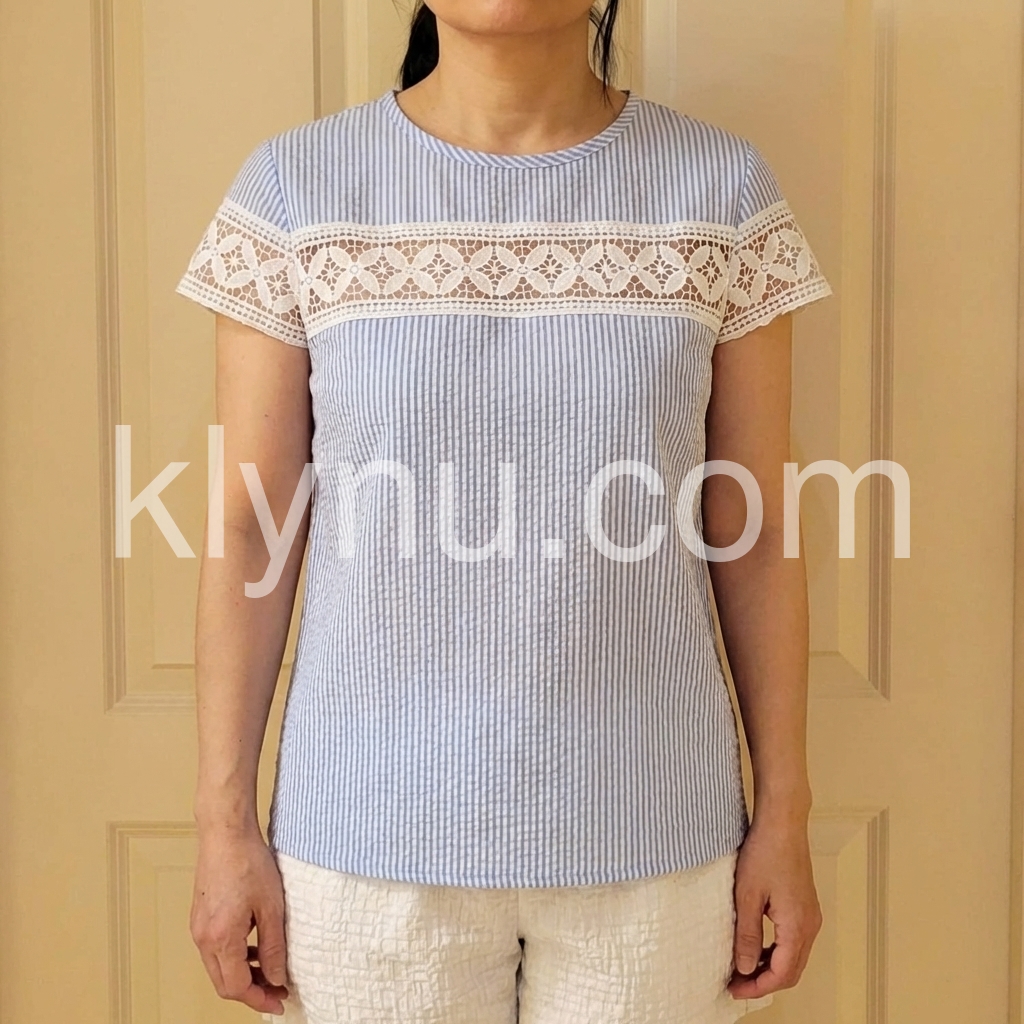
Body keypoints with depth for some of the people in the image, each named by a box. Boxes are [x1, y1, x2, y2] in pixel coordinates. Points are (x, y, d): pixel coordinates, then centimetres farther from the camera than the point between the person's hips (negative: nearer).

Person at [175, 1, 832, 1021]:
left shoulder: (722, 188, -2)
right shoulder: (295, 185, -3)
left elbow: (750, 536, 0)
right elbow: (253, 535, -1)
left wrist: (784, 818, 2)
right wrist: (225, 822, -1)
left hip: (650, 838, 1)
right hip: (368, 842, 0)